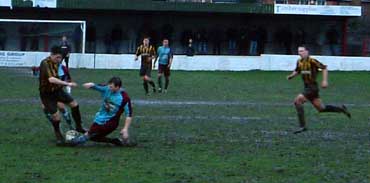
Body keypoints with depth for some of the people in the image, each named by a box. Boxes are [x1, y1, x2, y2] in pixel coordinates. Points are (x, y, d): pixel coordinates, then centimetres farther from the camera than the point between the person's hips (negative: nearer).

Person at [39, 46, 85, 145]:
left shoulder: (56, 62, -2)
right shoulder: (45, 64, -28)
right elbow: (51, 79, -42)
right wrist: (67, 84, -43)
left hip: (57, 90, 7)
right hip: (47, 94, -7)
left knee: (74, 104, 4)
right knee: (56, 117, -7)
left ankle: (79, 127, 22)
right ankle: (58, 136, 19)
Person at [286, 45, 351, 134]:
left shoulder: (311, 61, -15)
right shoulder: (299, 62, 8)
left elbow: (324, 68, -13)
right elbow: (297, 71, 24)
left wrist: (325, 81, -19)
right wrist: (291, 76, 4)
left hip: (312, 87, -8)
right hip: (307, 87, 8)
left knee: (297, 101, -20)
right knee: (321, 108, 14)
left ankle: (302, 126, -15)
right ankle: (341, 109, 32)